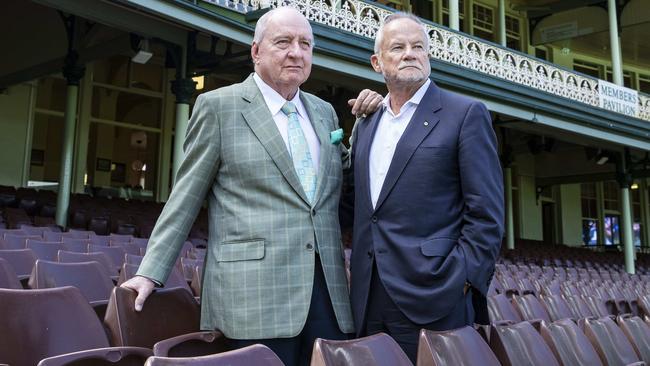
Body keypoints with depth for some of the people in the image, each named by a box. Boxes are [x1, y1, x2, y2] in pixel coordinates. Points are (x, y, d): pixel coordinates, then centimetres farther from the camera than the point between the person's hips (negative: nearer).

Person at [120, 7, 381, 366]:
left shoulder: (325, 112, 16)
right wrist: (151, 271, -3)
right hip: (254, 293, -5)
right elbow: (186, 197, 1)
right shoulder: (219, 105, 0)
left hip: (328, 289, 5)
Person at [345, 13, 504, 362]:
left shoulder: (465, 114, -2)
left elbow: (487, 213, -7)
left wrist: (458, 284, -14)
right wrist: (358, 272, 10)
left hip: (432, 301, -5)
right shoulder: (365, 123, 16)